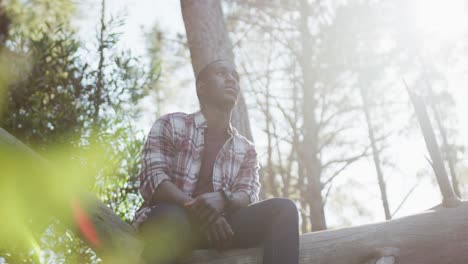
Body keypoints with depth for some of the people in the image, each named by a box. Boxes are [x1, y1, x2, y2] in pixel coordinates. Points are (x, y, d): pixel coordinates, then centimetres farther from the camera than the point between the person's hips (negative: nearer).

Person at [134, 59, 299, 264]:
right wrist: (201, 210, -22)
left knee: (283, 208, -21)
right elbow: (152, 179, -6)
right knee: (171, 217, -39)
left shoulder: (246, 149, 19)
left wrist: (221, 199, -23)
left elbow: (247, 196, 2)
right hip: (171, 220, -3)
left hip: (218, 225, 3)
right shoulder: (170, 125, 8)